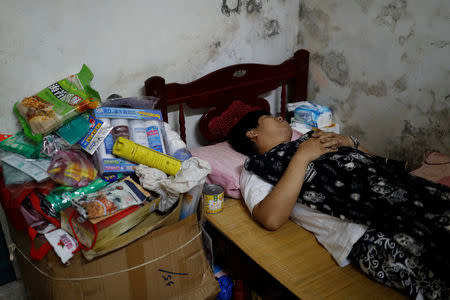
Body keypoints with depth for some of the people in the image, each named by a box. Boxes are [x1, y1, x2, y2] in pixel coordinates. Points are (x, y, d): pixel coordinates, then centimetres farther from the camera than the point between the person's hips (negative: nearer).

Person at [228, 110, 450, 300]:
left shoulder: (310, 138, 29)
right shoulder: (256, 170, 11)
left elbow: (368, 157, 30)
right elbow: (271, 219, -10)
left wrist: (346, 141, 10)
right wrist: (302, 156, -7)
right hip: (363, 233, -6)